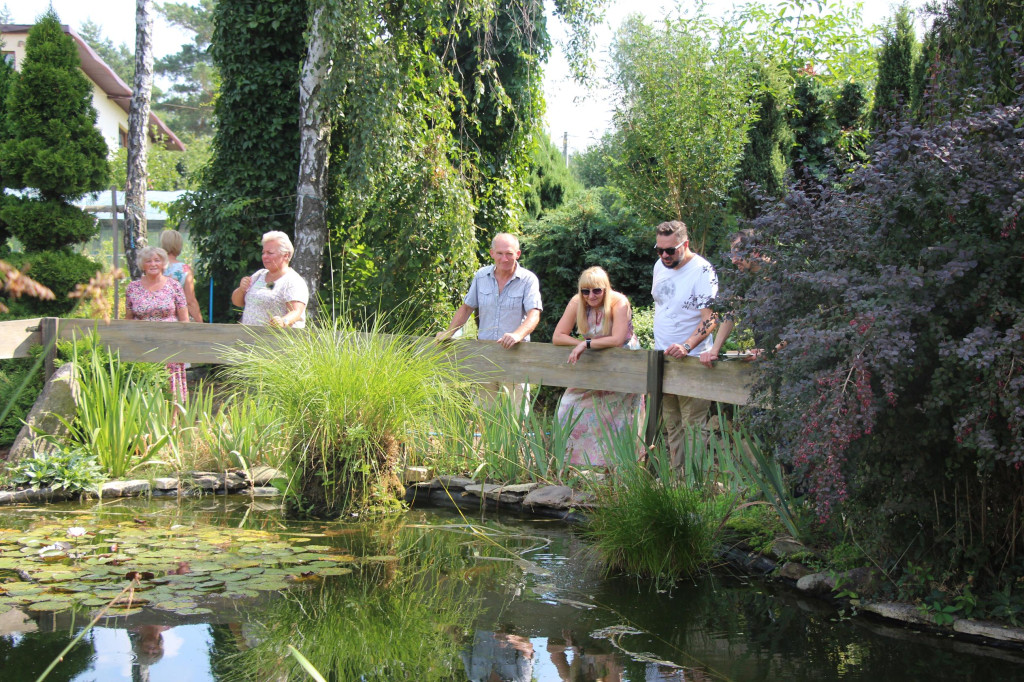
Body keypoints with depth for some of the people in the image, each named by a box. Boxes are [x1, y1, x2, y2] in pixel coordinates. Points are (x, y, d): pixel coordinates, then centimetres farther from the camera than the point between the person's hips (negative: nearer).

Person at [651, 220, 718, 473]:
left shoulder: (702, 271, -14)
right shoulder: (660, 266, 9)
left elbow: (710, 318, -18)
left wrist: (686, 347, -30)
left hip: (691, 360, -7)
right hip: (662, 357, 7)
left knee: (692, 426, -7)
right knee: (671, 425, 11)